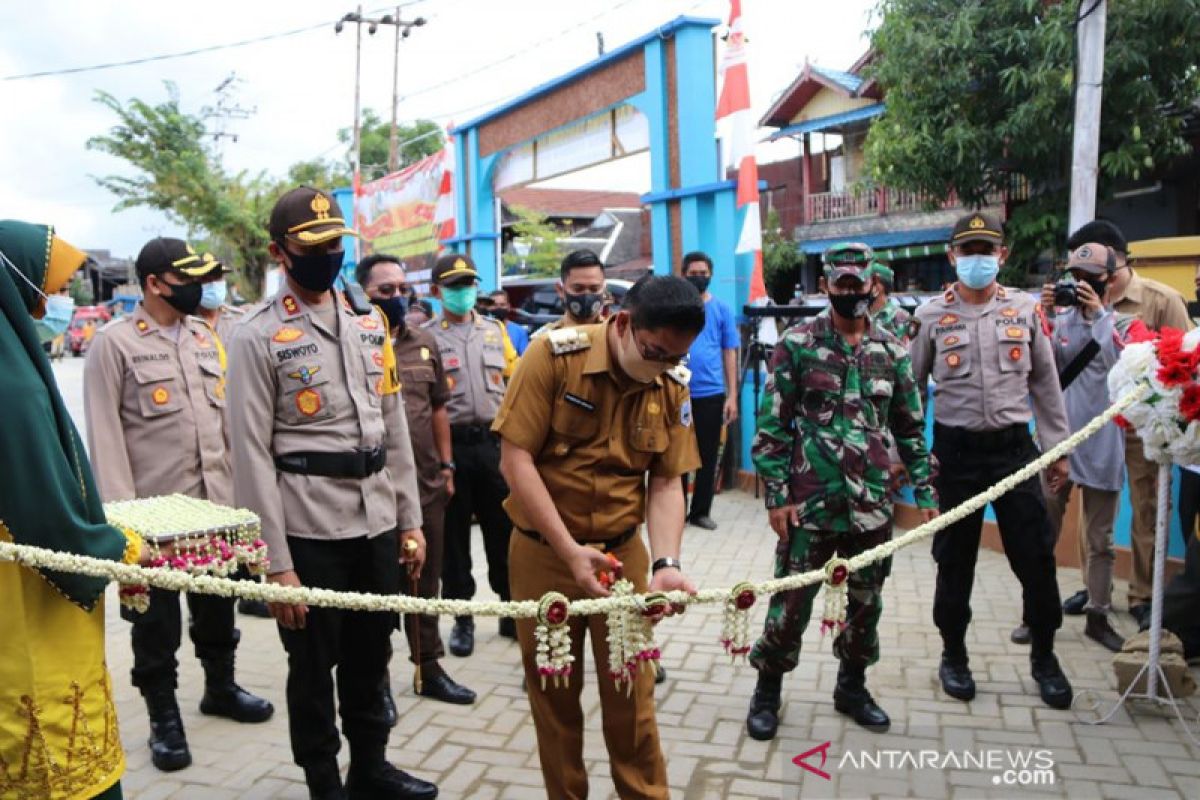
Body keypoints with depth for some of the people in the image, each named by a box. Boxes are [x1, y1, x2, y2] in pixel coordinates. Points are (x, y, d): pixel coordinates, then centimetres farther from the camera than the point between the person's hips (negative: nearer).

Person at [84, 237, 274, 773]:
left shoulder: (205, 335, 9)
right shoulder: (114, 342, -8)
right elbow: (104, 435, -10)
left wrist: (237, 485, 8)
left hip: (214, 502, 5)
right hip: (154, 510, -5)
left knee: (216, 603, 18)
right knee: (157, 617, 8)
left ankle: (220, 687, 37)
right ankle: (164, 717, 24)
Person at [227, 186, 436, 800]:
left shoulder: (369, 322, 9)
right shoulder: (257, 337, -8)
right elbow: (253, 455, -11)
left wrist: (410, 520, 10)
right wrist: (276, 563, -13)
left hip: (378, 522, 5)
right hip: (309, 530, -5)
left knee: (370, 656, 19)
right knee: (313, 665, 11)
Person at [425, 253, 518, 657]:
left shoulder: (495, 329, 11)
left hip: (494, 441, 3)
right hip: (450, 444, -2)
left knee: (504, 530, 9)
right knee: (454, 535, 8)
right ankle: (462, 618, 22)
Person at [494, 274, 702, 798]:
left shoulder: (673, 384, -3)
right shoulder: (554, 355, -15)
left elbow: (666, 482, -1)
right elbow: (516, 459, -16)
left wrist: (665, 563, -16)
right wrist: (570, 550, -21)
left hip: (624, 553, 2)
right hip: (543, 553, -2)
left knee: (632, 694, 9)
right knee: (553, 693, 13)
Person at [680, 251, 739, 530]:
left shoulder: (722, 309, 5)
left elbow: (730, 353, 5)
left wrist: (732, 395, -1)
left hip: (712, 394, 1)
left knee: (708, 455, 9)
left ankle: (701, 511, 21)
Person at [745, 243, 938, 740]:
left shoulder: (892, 350, 7)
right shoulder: (797, 343, -4)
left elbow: (910, 428, 12)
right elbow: (772, 424, -5)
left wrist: (926, 491, 8)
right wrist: (777, 494, -9)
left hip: (872, 505, 4)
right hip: (809, 503, -3)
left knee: (867, 602, 15)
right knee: (791, 602, 4)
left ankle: (852, 686, 37)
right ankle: (767, 691, 24)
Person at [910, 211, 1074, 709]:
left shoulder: (1026, 310, 4)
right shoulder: (931, 316, -1)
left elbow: (1045, 383, 9)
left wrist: (1057, 449, 8)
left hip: (1014, 447, 2)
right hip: (956, 450, -1)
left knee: (1036, 557, 6)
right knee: (954, 560, 9)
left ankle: (1044, 657, 27)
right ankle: (953, 654, 27)